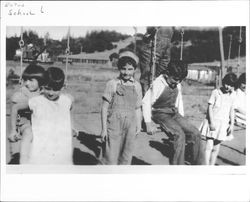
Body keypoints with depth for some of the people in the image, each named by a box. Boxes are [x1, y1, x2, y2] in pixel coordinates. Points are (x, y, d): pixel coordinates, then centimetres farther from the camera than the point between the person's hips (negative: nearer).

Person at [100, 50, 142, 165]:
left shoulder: (137, 86, 5)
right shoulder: (112, 84, -4)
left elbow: (137, 109, 12)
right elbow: (104, 108, -2)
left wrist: (138, 126, 8)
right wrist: (104, 128, -4)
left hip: (130, 127, 3)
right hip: (114, 125, -3)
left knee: (126, 158, 11)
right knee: (111, 157, -1)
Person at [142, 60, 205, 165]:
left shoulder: (177, 85, 2)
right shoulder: (158, 84, -18)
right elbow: (146, 102, -15)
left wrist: (182, 119, 15)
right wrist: (149, 123, -18)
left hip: (174, 113, 7)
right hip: (160, 114, -6)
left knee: (195, 134, -7)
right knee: (179, 135, -29)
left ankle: (198, 164, 4)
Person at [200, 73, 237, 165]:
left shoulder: (232, 95, 6)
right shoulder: (215, 92, -6)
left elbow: (231, 110, 11)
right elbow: (210, 107, -8)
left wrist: (232, 124, 6)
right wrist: (211, 122, -14)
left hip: (223, 123, 4)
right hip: (212, 122, -4)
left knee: (216, 148, 10)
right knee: (209, 146, -6)